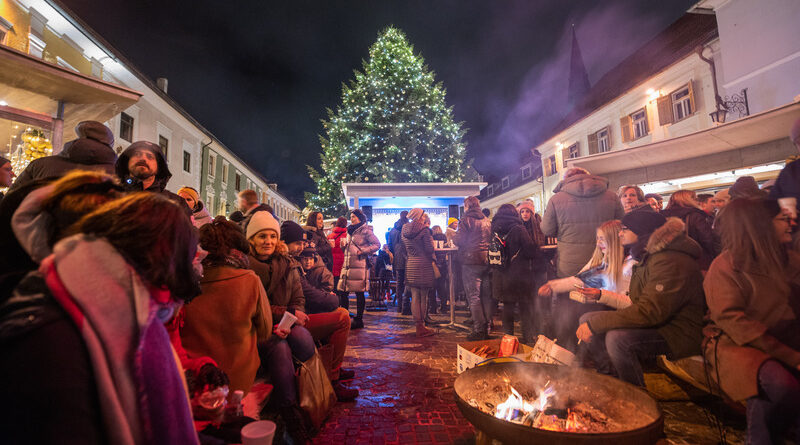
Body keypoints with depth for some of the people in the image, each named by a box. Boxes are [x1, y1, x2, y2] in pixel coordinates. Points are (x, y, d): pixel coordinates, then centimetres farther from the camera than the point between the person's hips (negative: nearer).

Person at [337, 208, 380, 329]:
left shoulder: (366, 231, -4)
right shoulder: (349, 230, 20)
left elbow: (377, 244, -7)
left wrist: (363, 251, -13)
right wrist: (344, 245, 8)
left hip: (359, 265, -7)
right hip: (347, 265, 7)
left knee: (359, 293, -1)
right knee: (343, 292, 5)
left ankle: (359, 320, 8)